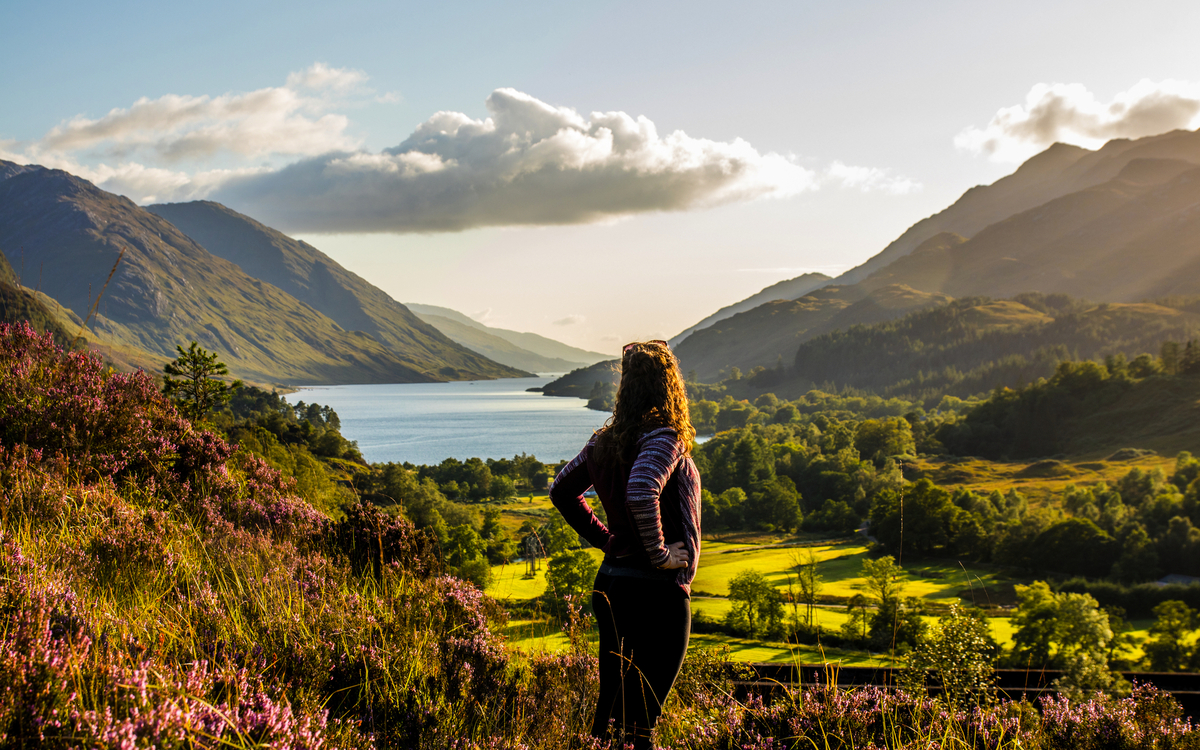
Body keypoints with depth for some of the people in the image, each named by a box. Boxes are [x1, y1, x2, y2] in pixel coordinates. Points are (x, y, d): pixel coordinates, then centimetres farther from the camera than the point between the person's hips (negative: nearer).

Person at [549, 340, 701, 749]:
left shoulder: (605, 440, 8)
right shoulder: (664, 438, -15)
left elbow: (562, 490, 19)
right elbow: (641, 492, -32)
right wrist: (659, 553, -19)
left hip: (610, 581, 8)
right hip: (657, 591, -8)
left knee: (610, 708, 16)